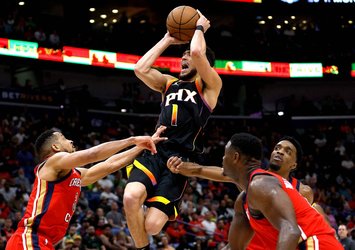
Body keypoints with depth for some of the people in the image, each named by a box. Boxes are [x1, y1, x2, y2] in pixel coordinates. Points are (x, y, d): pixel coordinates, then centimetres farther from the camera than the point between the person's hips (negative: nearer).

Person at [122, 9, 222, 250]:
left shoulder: (210, 85, 6)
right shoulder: (169, 82, 22)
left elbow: (197, 52, -12)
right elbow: (140, 68, 6)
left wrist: (200, 28, 8)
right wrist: (167, 40, 15)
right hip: (155, 151, 4)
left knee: (151, 226, -16)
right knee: (130, 197, -28)